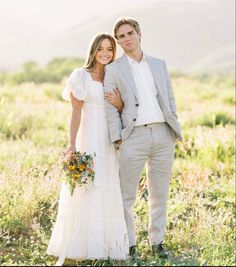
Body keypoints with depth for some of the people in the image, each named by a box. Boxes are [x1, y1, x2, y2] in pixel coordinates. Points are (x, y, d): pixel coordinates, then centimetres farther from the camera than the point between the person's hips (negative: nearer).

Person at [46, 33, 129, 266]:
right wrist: (72, 145, -15)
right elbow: (76, 112, -7)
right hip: (88, 140, -5)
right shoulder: (82, 76, -1)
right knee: (84, 193, -7)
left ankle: (103, 245, 16)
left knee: (108, 195, 7)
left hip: (109, 143, 5)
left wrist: (119, 104, -6)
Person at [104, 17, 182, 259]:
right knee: (126, 196, 0)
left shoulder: (159, 65, 14)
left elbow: (169, 99, 16)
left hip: (162, 135, 3)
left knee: (160, 194, 9)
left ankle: (157, 242, 20)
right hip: (134, 137, -3)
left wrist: (175, 129, 8)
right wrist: (117, 139, -8)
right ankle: (129, 244, 12)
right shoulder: (113, 70, 4)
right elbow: (110, 108, -1)